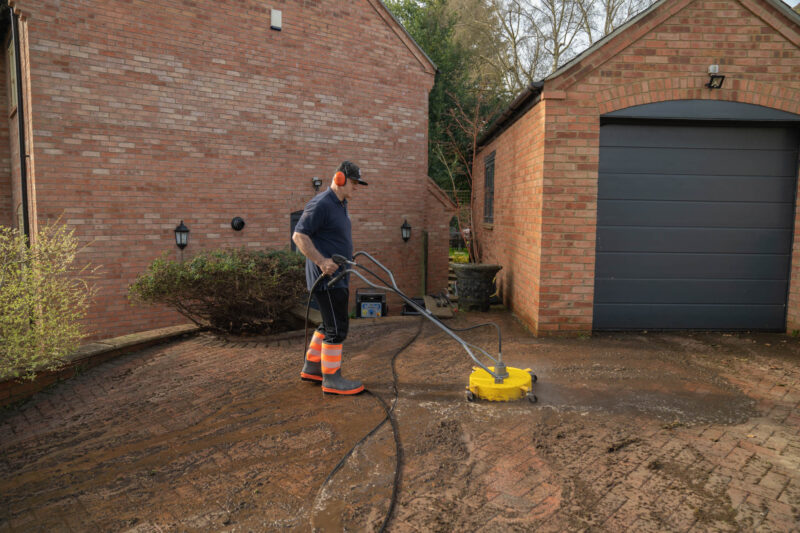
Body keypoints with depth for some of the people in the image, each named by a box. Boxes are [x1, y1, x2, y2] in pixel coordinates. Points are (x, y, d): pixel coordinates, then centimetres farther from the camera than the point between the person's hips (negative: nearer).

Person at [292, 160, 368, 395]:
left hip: (337, 277, 10)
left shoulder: (340, 205, 17)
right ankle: (332, 380, 4)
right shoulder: (320, 204, -15)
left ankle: (311, 367, 28)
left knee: (330, 325, 17)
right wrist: (321, 261, -26)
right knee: (337, 327, -6)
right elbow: (299, 236, -21)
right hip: (327, 278, -10)